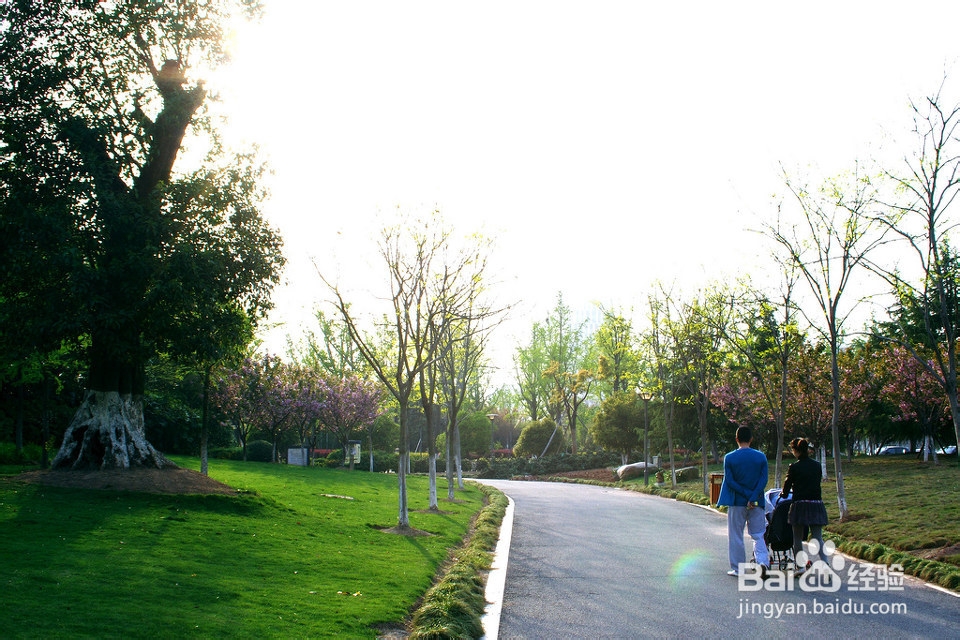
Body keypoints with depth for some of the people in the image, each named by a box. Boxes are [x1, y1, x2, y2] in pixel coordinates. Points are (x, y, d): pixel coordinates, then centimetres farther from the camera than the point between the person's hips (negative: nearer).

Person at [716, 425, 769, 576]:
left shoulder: (729, 458, -5)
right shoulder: (761, 457, 0)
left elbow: (729, 481, -10)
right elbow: (764, 480, -7)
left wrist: (747, 494, -9)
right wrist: (753, 498, -12)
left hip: (737, 502, -2)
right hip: (757, 502, 2)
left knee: (735, 536, 8)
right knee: (758, 535, 10)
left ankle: (737, 568, 12)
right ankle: (763, 561, -11)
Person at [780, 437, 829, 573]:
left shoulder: (794, 467, -7)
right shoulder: (817, 465, 6)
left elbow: (787, 488, 0)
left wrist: (782, 493, 22)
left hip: (800, 505, -4)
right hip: (816, 504, 4)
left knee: (798, 538, 9)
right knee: (818, 537, 5)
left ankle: (800, 566, 11)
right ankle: (825, 564, -10)